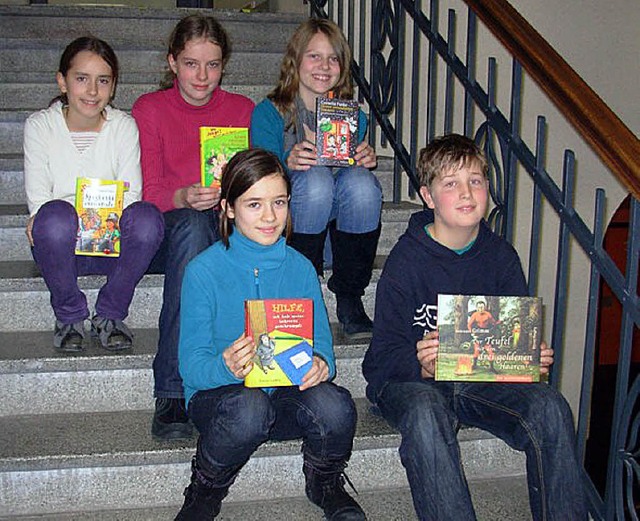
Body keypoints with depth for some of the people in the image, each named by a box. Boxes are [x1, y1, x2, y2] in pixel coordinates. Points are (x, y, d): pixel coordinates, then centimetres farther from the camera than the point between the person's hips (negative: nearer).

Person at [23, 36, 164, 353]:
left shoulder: (124, 126, 4)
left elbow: (130, 193, -4)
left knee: (147, 217, -31)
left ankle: (109, 316, -9)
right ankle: (69, 316, -9)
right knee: (56, 216, -35)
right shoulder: (40, 125, 2)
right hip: (60, 245, -1)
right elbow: (37, 196, -5)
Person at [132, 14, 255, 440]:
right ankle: (172, 396, -42)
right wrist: (183, 198, -24)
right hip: (164, 235, -1)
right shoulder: (149, 109, 5)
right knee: (192, 224, -39)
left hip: (227, 231, 2)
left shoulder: (243, 110, 11)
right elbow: (145, 193, -2)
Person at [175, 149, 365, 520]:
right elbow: (190, 365, -11)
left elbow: (322, 343, 4)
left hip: (287, 395, 3)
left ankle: (325, 484, 6)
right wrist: (226, 367, -34)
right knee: (248, 406, -37)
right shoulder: (204, 270, -7)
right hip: (217, 394, -2)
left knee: (333, 405, -30)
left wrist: (321, 363, -21)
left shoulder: (300, 268, 4)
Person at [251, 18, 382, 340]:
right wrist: (289, 163, -30)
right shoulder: (269, 113, 0)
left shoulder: (353, 116, 10)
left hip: (338, 227, 3)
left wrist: (366, 160, -13)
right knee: (315, 177, -32)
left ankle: (349, 299, -18)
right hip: (285, 229, -2)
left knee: (360, 180, -28)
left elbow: (358, 189, 10)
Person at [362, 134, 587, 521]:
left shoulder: (501, 256, 5)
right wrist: (422, 366, -32)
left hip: (484, 379, 4)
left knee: (550, 407, -24)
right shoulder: (407, 259, -7)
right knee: (425, 414, -38)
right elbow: (385, 353, -10)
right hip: (411, 379, -3)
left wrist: (534, 359, -13)